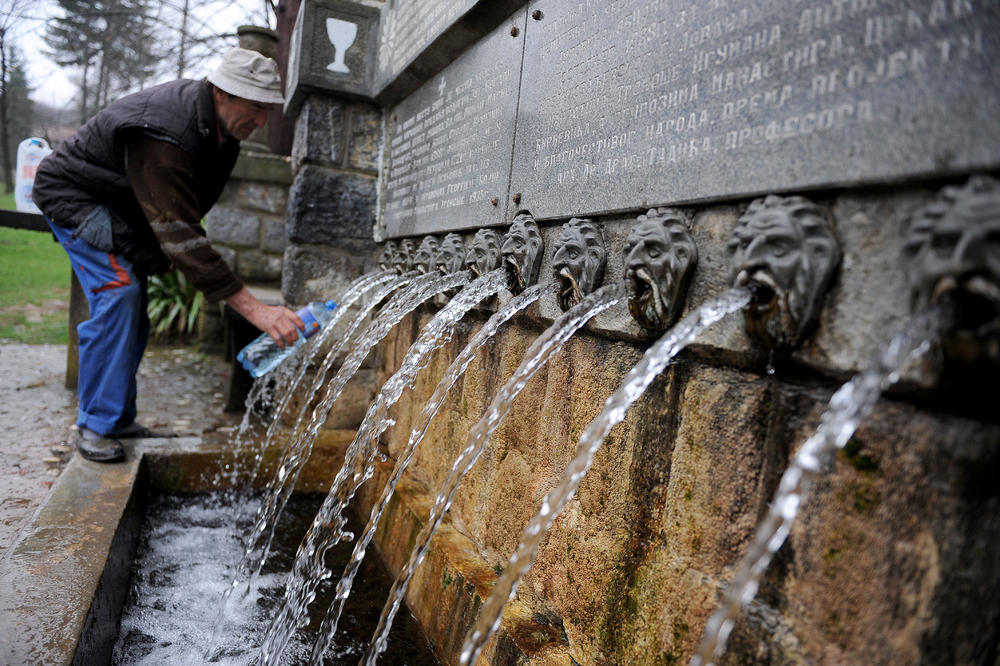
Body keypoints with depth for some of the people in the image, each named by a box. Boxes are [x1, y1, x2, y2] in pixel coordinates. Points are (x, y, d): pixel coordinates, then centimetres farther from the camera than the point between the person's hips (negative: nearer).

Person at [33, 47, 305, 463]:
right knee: (119, 293, -22)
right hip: (73, 195, -8)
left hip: (122, 205, 8)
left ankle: (119, 420, 13)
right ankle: (95, 425, -11)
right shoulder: (162, 138, -38)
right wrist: (254, 309, -48)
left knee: (134, 305, 3)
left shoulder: (220, 123, -9)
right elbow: (181, 235, -43)